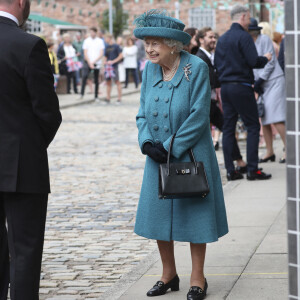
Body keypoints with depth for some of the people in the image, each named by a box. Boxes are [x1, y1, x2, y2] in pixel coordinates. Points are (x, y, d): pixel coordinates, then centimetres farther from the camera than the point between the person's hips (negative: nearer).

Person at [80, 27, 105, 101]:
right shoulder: (86, 41, 4)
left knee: (96, 80, 5)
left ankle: (96, 96, 11)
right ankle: (82, 94, -19)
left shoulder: (100, 41, 5)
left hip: (97, 63, 1)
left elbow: (101, 54, 1)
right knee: (84, 76, -21)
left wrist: (94, 62, -9)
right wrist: (90, 63, -9)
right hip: (88, 62, -1)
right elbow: (85, 53, 1)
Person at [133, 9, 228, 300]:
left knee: (193, 215, 3)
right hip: (158, 157, 5)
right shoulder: (150, 70, 2)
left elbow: (198, 117, -16)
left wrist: (170, 148, -17)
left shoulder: (196, 68, -14)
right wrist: (147, 143, -11)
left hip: (190, 156, -5)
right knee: (158, 215, 9)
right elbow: (143, 113, 7)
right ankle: (169, 275, 24)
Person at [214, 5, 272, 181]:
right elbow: (254, 61, -18)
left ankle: (230, 171, 6)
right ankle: (252, 169, -5)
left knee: (228, 128, 7)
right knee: (253, 126, -1)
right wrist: (266, 59, 1)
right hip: (241, 86, -7)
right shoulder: (244, 37, -11)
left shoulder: (222, 39, 13)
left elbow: (216, 64, 15)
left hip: (225, 87, 7)